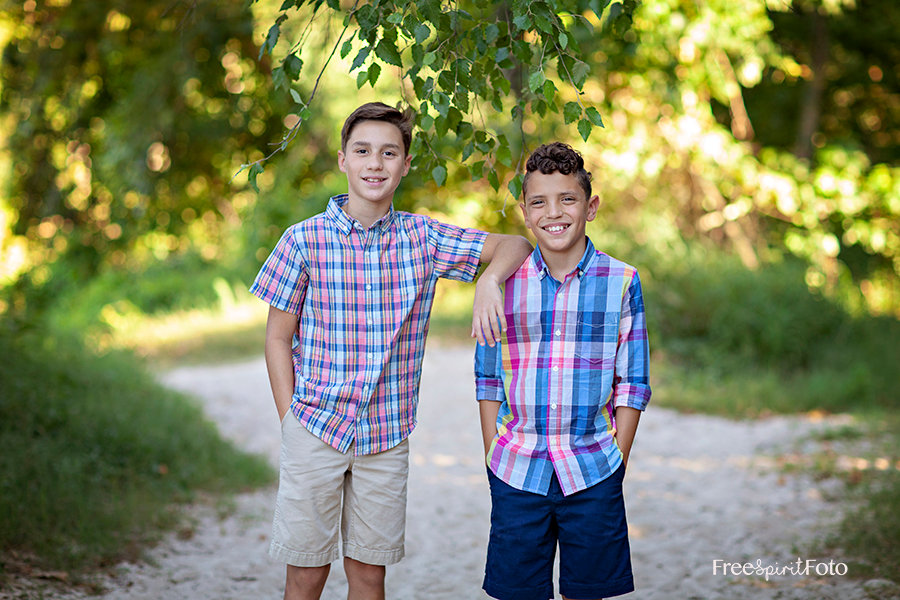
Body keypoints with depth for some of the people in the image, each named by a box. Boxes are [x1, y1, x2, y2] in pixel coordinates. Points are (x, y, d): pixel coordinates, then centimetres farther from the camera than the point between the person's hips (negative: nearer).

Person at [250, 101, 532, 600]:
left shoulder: (422, 238, 2)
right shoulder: (304, 239, -4)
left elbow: (515, 244, 6)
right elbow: (278, 338, 1)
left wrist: (489, 280, -16)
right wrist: (289, 421, -4)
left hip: (387, 434, 2)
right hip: (314, 428, -2)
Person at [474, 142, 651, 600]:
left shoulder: (621, 282, -1)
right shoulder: (503, 282, 2)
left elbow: (632, 383, 2)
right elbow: (488, 380, 7)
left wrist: (616, 462, -2)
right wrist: (493, 458, 2)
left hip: (593, 475, 0)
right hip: (516, 472, 1)